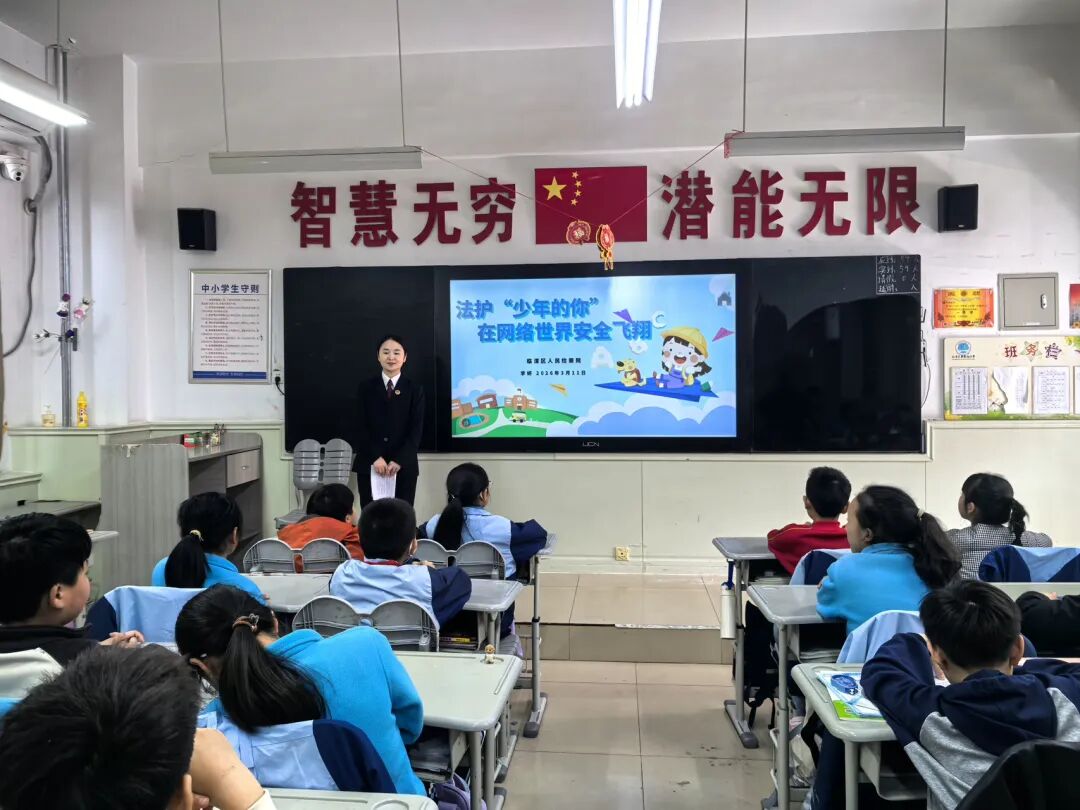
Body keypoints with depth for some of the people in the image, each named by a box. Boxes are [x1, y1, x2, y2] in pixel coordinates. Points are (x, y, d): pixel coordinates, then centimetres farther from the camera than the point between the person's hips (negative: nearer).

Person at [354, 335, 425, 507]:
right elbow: (361, 428, 0)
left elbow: (416, 430, -2)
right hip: (370, 465, 0)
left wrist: (399, 460, -13)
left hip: (404, 466, 0)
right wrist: (375, 458, -12)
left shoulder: (415, 389, 5)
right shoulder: (366, 388, 7)